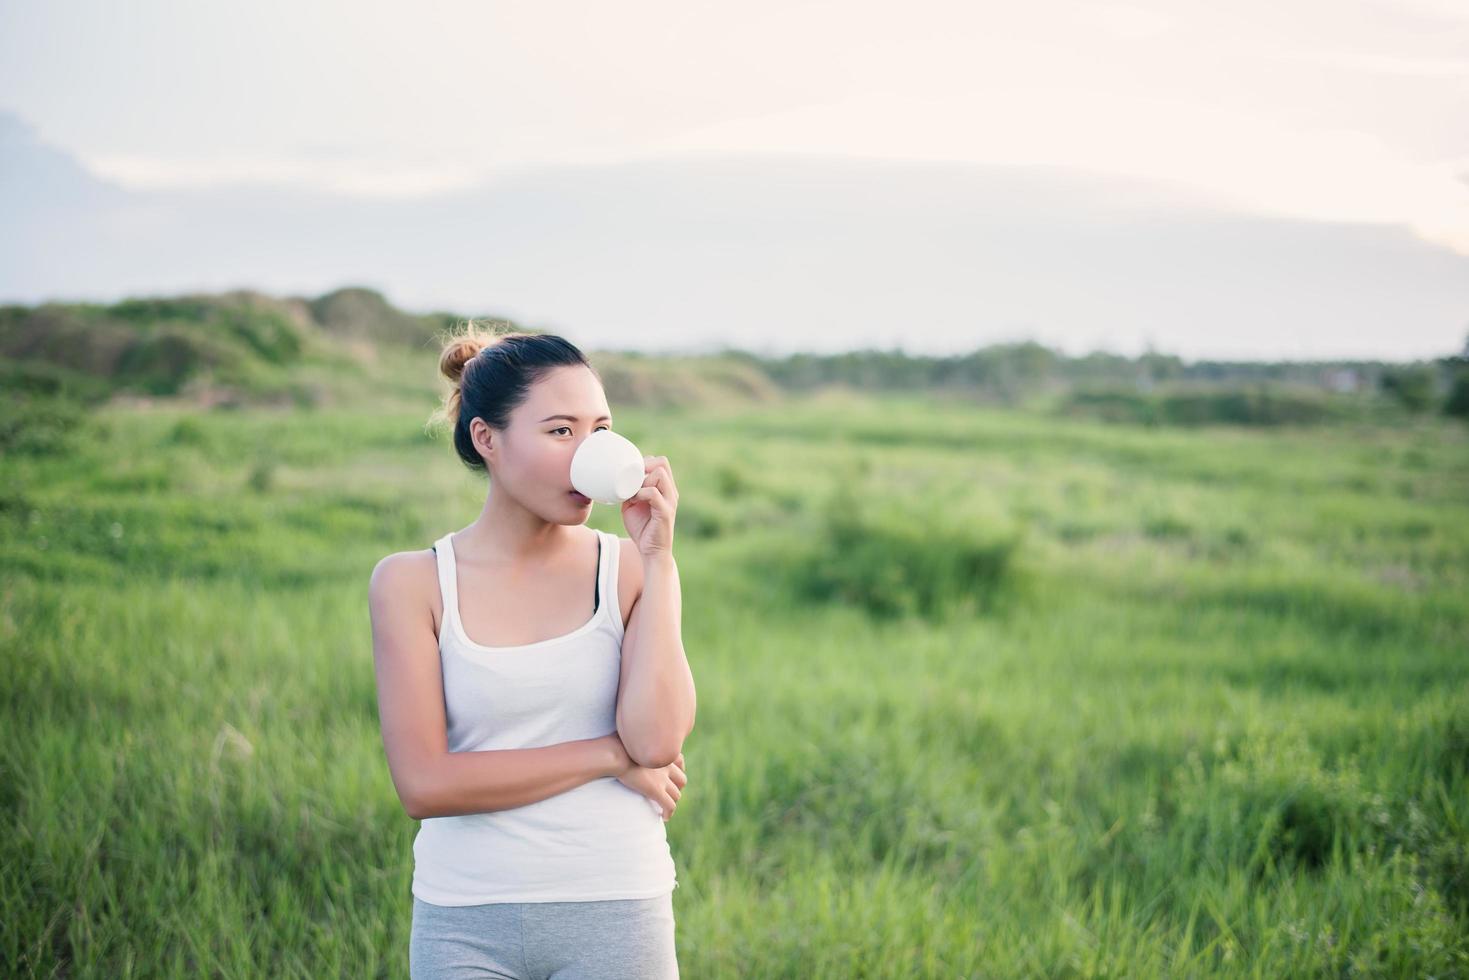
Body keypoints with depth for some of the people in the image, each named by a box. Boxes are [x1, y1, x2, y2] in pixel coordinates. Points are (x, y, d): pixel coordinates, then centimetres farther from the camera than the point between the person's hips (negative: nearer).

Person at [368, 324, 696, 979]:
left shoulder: (629, 569, 0)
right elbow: (424, 783, -11)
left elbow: (657, 739, -14)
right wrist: (612, 756, -11)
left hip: (615, 916, 1)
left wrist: (656, 555, -13)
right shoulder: (410, 582, -3)